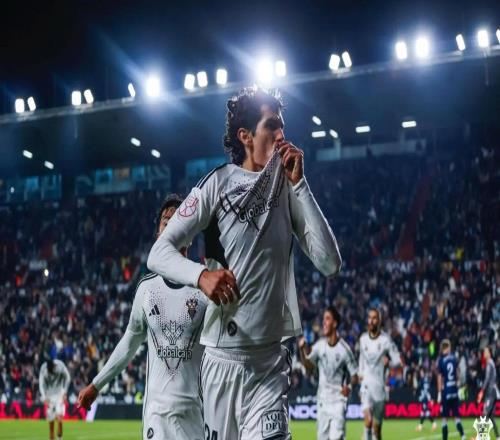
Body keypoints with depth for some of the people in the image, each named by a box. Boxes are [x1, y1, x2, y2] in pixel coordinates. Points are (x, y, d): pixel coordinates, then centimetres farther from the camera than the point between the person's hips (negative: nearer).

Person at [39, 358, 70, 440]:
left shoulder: (60, 365, -19)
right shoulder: (43, 369, -15)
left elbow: (67, 378, -5)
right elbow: (42, 384, -9)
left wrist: (64, 393, -7)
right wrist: (44, 398, -17)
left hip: (60, 393, -2)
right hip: (50, 394, 2)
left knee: (59, 414, -18)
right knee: (50, 419, -1)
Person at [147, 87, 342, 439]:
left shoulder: (289, 190, 6)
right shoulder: (218, 184, -3)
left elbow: (330, 263, -4)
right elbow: (159, 253, -6)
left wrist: (299, 184, -7)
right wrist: (201, 274, -27)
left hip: (270, 364, 2)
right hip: (222, 359, -1)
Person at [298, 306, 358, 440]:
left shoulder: (344, 349, -10)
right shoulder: (319, 346, 1)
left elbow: (355, 376, -3)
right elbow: (309, 366, -6)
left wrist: (349, 386, -23)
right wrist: (302, 350, -22)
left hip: (338, 400, -4)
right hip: (322, 399, 4)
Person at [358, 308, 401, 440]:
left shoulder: (386, 340, -7)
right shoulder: (363, 339, 5)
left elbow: (397, 360, -4)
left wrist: (389, 362, -21)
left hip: (380, 386, -1)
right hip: (366, 385, 1)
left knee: (377, 427, 8)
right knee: (368, 421, -21)